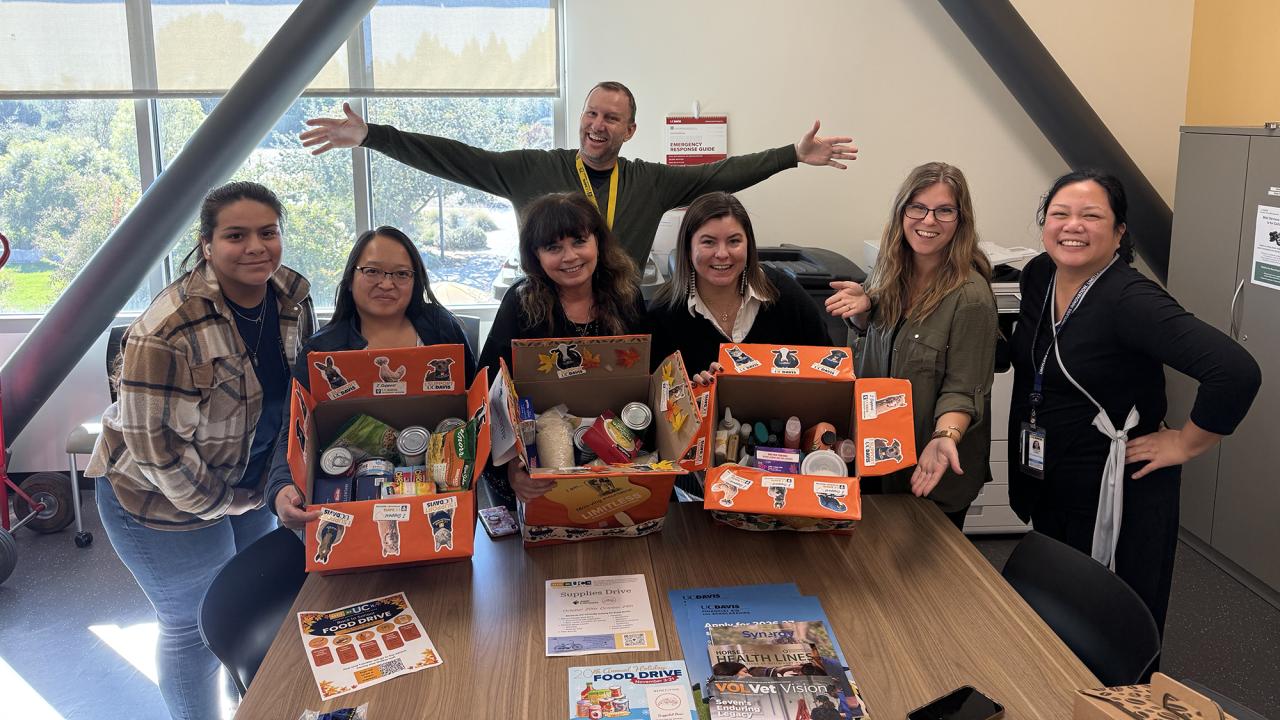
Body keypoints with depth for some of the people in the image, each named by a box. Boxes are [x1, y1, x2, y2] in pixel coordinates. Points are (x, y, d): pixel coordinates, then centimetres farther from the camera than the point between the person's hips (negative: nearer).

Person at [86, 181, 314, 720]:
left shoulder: (293, 297, -10)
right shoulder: (168, 330, -31)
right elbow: (151, 439, -26)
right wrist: (219, 502, -15)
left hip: (249, 485, 7)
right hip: (164, 497, -6)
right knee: (196, 627, 8)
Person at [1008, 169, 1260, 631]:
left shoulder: (1130, 300, -24)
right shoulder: (1037, 276, -1)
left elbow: (1237, 372, -33)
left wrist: (1186, 443, -20)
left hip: (1117, 494, -7)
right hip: (1046, 485, 7)